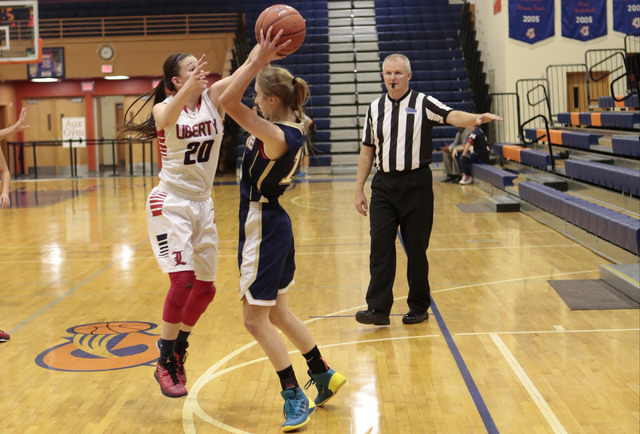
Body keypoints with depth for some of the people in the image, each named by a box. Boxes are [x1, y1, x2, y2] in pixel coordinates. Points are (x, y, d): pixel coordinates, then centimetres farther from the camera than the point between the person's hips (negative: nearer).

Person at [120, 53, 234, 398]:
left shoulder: (213, 96, 0)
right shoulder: (165, 108, -9)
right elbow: (167, 117, -34)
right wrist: (188, 88, -53)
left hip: (202, 205, 5)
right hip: (170, 204, -5)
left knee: (205, 288, 9)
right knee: (183, 280, -18)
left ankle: (177, 352, 31)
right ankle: (164, 364, -3)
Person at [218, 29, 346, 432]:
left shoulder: (277, 137, -23)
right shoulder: (295, 126, 3)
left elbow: (229, 102, -31)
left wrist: (257, 61, -29)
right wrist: (261, 60, 6)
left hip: (262, 228, -9)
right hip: (275, 222, 9)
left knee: (256, 319, 2)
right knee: (277, 312, 21)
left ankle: (295, 396, 8)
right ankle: (324, 375, 31)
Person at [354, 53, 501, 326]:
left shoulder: (423, 104, 0)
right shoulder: (375, 108, 10)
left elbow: (453, 116, -16)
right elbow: (367, 151, 13)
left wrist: (477, 119, -37)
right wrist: (359, 190, 10)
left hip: (416, 184, -3)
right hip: (383, 185, 3)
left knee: (416, 249, 3)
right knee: (380, 247, -5)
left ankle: (419, 307, 16)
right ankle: (378, 308, -2)